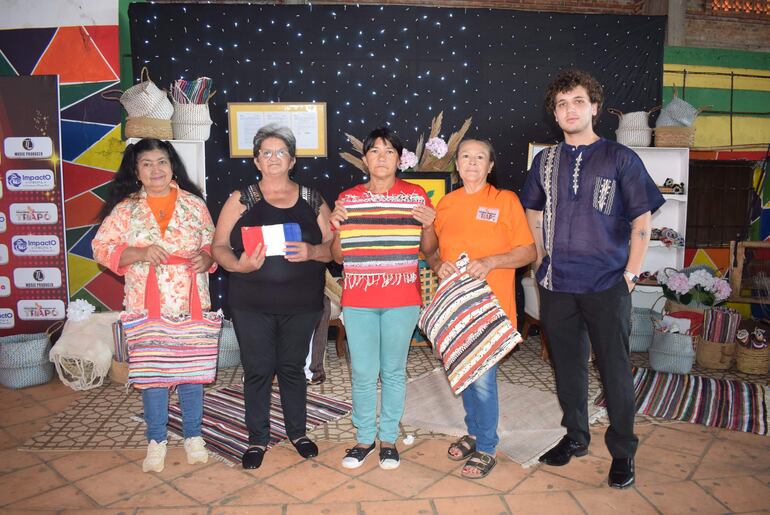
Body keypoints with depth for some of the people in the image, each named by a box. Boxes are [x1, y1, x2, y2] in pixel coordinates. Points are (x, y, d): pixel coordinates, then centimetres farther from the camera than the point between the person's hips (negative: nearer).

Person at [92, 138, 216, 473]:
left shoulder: (194, 204, 5)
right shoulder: (125, 209, 3)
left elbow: (214, 244, 8)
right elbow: (101, 249, -2)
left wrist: (206, 258, -14)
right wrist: (140, 253, -17)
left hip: (191, 305, 1)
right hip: (146, 307, 0)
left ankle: (193, 435, 26)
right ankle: (156, 439, 25)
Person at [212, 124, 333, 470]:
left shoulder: (312, 201, 4)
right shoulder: (241, 200, 1)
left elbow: (332, 246, 3)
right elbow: (219, 246, -2)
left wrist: (312, 252, -18)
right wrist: (239, 265, -21)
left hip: (301, 304, 1)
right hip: (251, 305, -1)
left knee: (293, 367, 13)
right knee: (257, 370, 7)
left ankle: (297, 432, 32)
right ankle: (257, 438, 26)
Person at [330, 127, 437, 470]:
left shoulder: (416, 196, 2)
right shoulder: (347, 199, 5)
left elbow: (428, 249, 8)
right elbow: (338, 256, 8)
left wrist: (428, 226, -12)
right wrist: (338, 228, -10)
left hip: (402, 301, -1)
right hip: (358, 301, 1)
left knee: (394, 371, 10)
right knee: (362, 374, 7)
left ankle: (388, 438, 28)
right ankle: (364, 438, 27)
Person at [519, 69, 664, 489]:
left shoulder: (621, 159, -2)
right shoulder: (546, 161, 8)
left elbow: (642, 222, 0)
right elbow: (534, 216, 17)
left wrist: (630, 274, -5)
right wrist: (543, 263, 9)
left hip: (607, 286, -3)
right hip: (556, 285, 3)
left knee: (614, 368, 4)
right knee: (567, 364, 14)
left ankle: (623, 450, 22)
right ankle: (575, 437, 32)